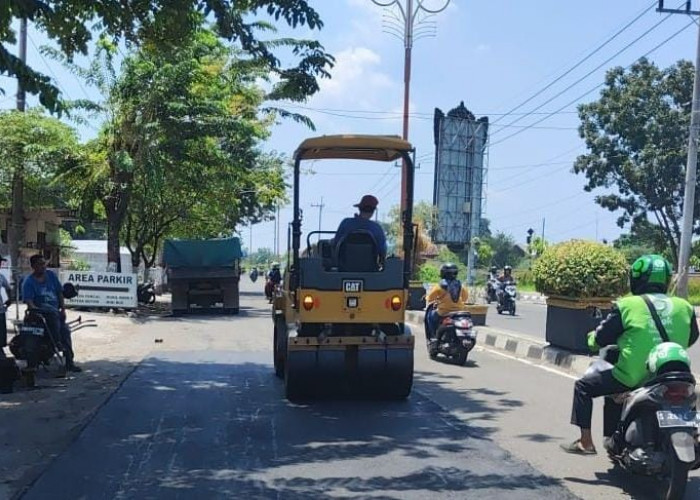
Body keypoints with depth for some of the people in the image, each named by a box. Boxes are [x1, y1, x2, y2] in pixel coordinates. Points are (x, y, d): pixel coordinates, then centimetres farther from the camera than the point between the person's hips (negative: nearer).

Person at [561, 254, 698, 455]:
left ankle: (585, 442, 10)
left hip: (633, 378, -6)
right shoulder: (684, 307, 2)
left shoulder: (627, 305, -10)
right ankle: (611, 440, 39)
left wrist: (592, 338, 21)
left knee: (583, 386, 14)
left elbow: (600, 339, -2)